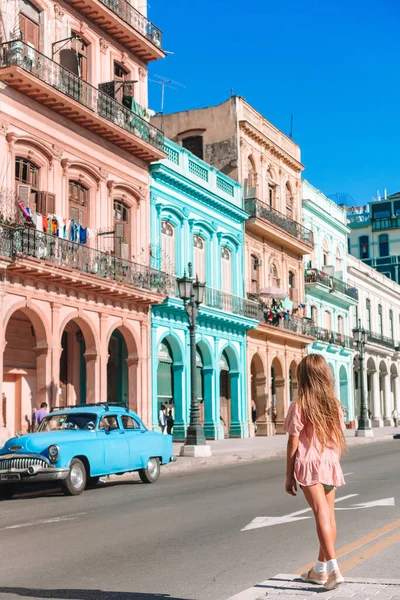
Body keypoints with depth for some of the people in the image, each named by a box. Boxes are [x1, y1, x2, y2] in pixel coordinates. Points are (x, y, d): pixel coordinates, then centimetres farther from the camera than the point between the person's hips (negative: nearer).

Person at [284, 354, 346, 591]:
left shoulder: (299, 407, -8)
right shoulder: (335, 405, 5)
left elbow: (293, 444, -8)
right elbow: (339, 441, 9)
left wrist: (289, 476, -1)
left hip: (309, 465, -5)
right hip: (330, 465, 5)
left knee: (321, 513, -11)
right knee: (329, 515, 13)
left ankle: (333, 569, -22)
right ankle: (321, 569, 26)